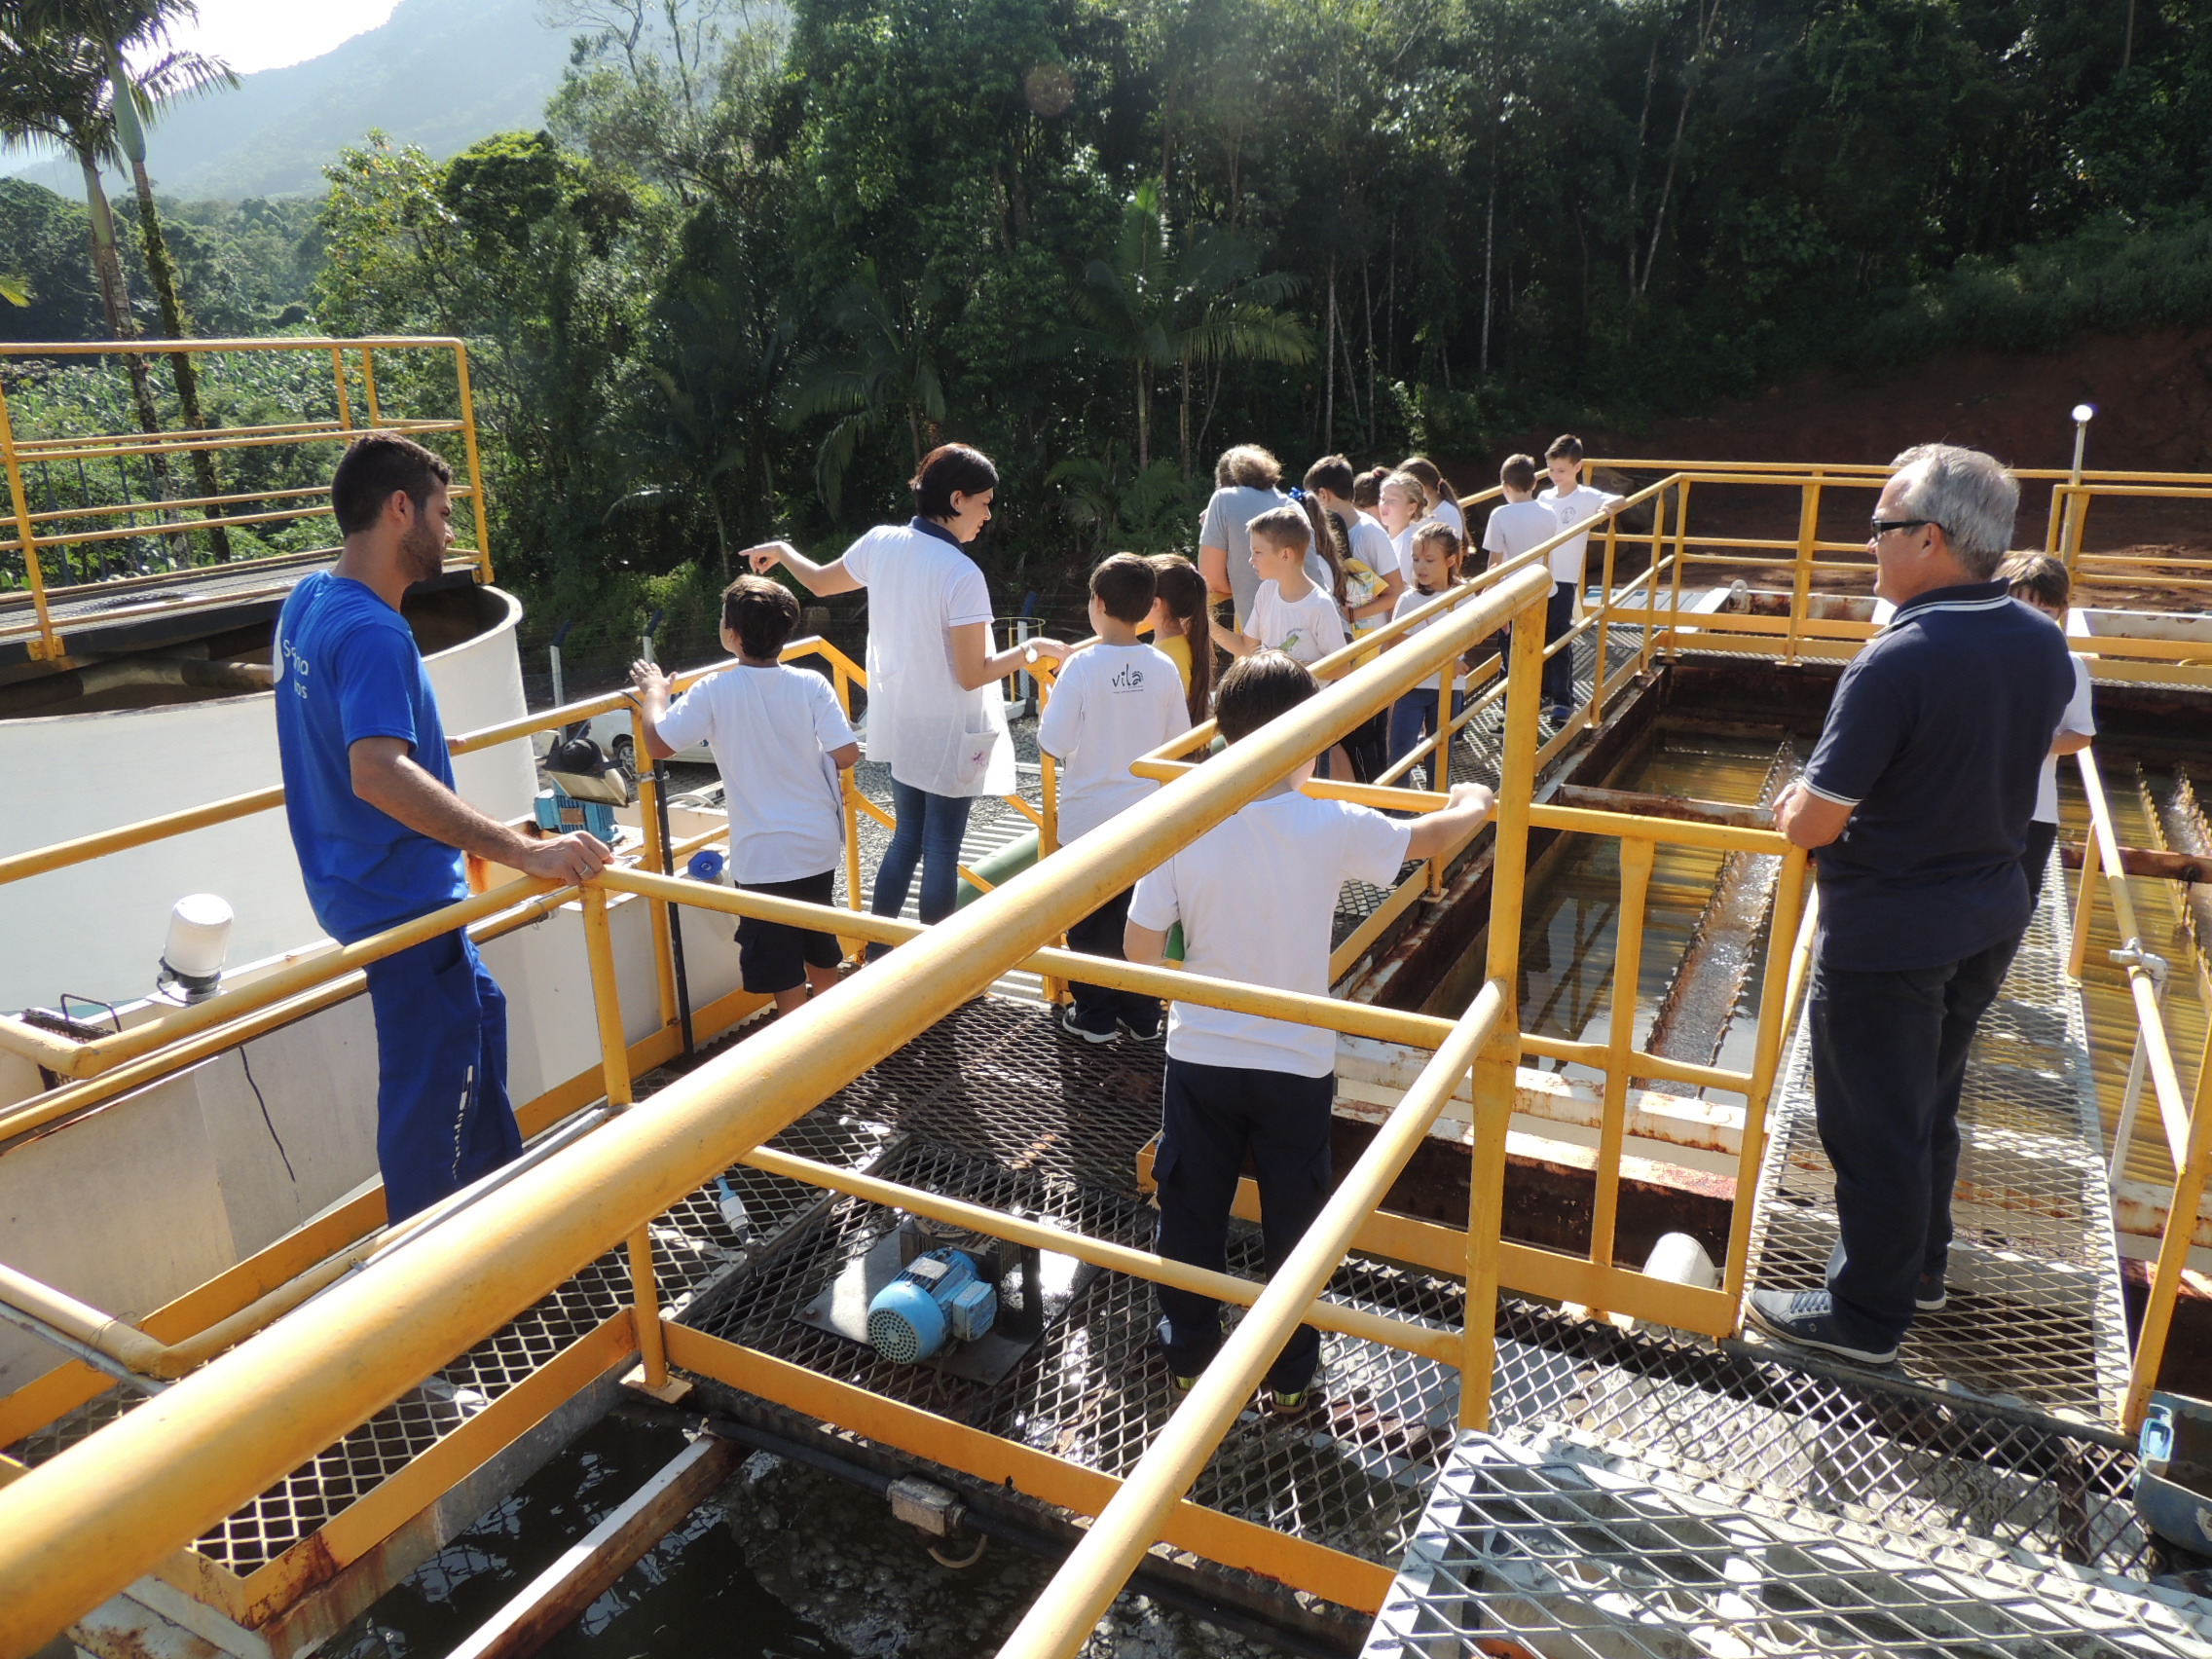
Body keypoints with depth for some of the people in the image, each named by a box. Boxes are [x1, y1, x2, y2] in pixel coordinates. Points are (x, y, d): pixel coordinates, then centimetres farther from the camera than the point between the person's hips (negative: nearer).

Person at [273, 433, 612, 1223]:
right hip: (401, 898, -10)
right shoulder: (373, 634, -26)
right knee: (429, 1077, 2)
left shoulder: (307, 600, 4)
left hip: (362, 882, 10)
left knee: (476, 1011, 25)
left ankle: (499, 1187, 41)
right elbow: (377, 774, -41)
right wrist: (525, 852, -47)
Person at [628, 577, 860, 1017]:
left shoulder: (714, 692, -14)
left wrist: (654, 692, 8)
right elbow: (847, 753, -12)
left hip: (762, 859, -4)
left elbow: (658, 745, -10)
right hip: (819, 847, 4)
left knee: (784, 976, 7)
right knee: (822, 955, 23)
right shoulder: (811, 685, -8)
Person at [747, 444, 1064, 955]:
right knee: (942, 851, 6)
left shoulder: (880, 543, -4)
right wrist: (1033, 649, -9)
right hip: (947, 735, -7)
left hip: (897, 726, 7)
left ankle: (877, 954, 29)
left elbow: (820, 582, 15)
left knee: (905, 838, 21)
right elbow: (972, 675, -21)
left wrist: (781, 551, 35)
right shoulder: (961, 574, -23)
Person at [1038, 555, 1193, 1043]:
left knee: (1088, 923, 12)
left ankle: (1094, 1016, 21)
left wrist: (1049, 701, 2)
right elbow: (1178, 739, 3)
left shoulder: (1081, 667, -17)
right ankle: (1143, 1016, 23)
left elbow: (1053, 743, -15)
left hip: (1089, 820, -3)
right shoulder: (1163, 668, -6)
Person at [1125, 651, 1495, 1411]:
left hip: (1199, 1057, 1)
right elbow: (1430, 837, 0)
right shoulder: (1331, 827, -17)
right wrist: (1472, 805, 22)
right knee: (1293, 1222, 17)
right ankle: (1290, 1375, 32)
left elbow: (1140, 947, -10)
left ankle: (1189, 1351, 36)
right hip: (1297, 1064, -1)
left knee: (1191, 1212, 19)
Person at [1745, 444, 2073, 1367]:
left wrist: (1794, 811, -1)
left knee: (1873, 1127, 8)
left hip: (1886, 937, -8)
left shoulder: (1897, 662, -27)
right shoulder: (2045, 647, -1)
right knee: (1930, 1102, 25)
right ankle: (1921, 1264, 43)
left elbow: (1814, 822, -23)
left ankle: (1868, 1315, 24)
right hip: (1990, 919, 8)